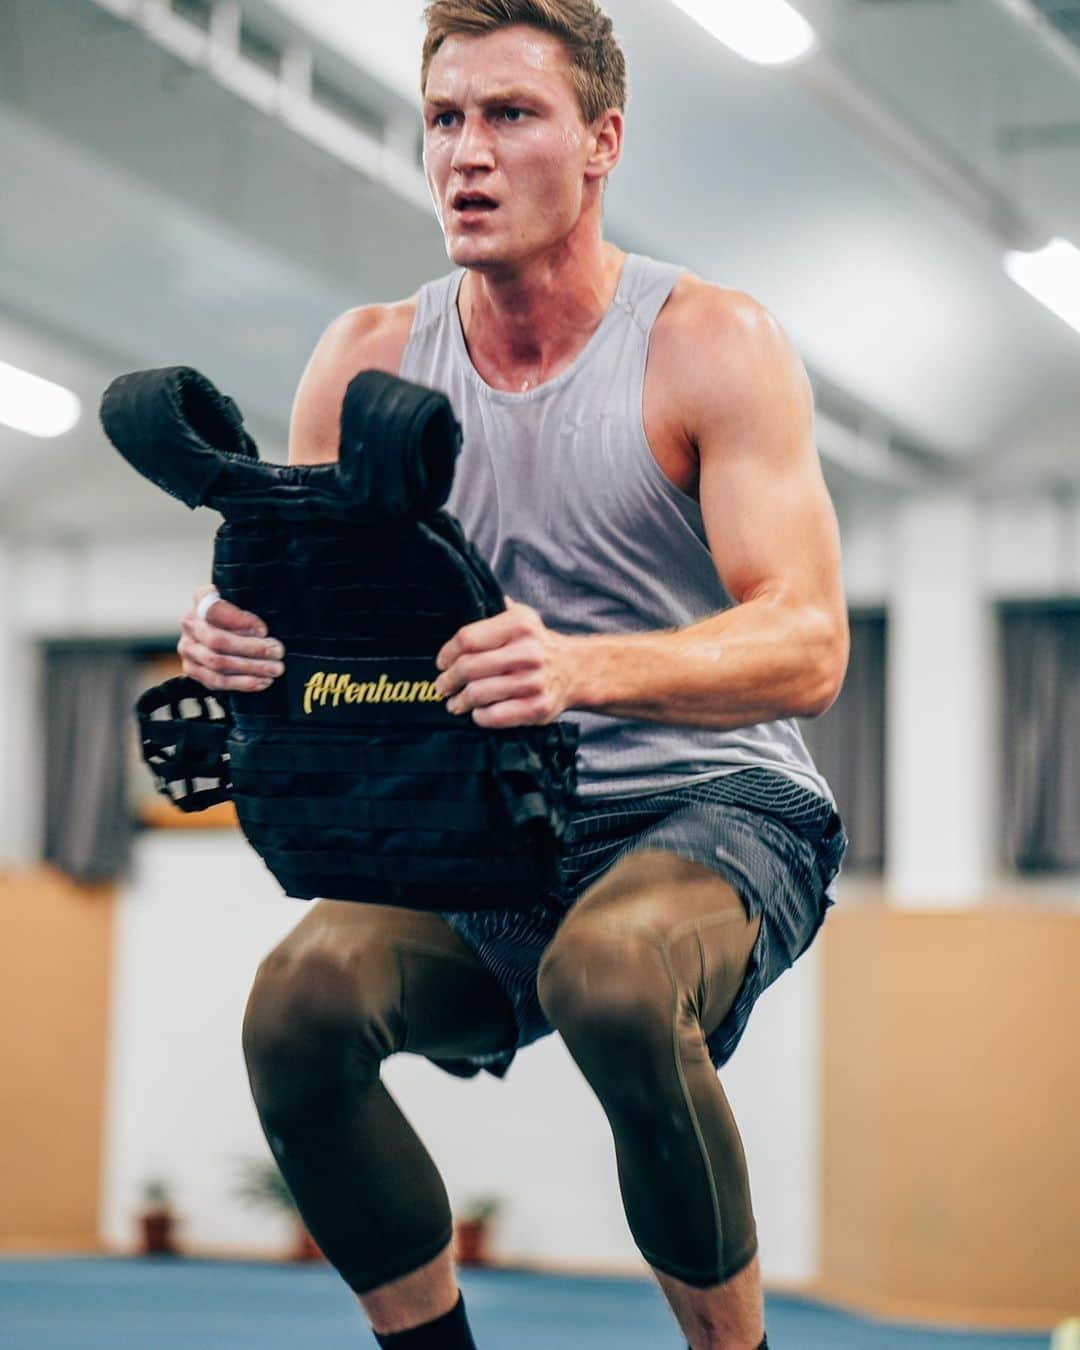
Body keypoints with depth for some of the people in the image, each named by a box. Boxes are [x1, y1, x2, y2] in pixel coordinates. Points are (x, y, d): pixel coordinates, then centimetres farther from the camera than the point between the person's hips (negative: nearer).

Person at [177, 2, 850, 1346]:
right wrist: (230, 636, -23)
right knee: (300, 1000, -26)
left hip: (711, 810, -4)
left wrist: (582, 667, -40)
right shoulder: (369, 361, 3)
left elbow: (807, 645, -19)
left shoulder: (711, 342, -8)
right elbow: (288, 608, 5)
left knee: (613, 979, -37)